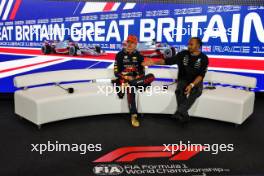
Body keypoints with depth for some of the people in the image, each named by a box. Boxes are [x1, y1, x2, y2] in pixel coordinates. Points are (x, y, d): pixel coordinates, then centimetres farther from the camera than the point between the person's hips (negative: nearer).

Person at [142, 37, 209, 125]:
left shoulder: (203, 58, -4)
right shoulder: (183, 54, 1)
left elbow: (201, 75, -11)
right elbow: (168, 61, -3)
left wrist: (192, 85, -27)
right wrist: (154, 62, -15)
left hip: (196, 81, -1)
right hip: (183, 80, 1)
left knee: (196, 91, -34)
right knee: (179, 90, -31)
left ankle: (179, 112, -40)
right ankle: (184, 116, -28)